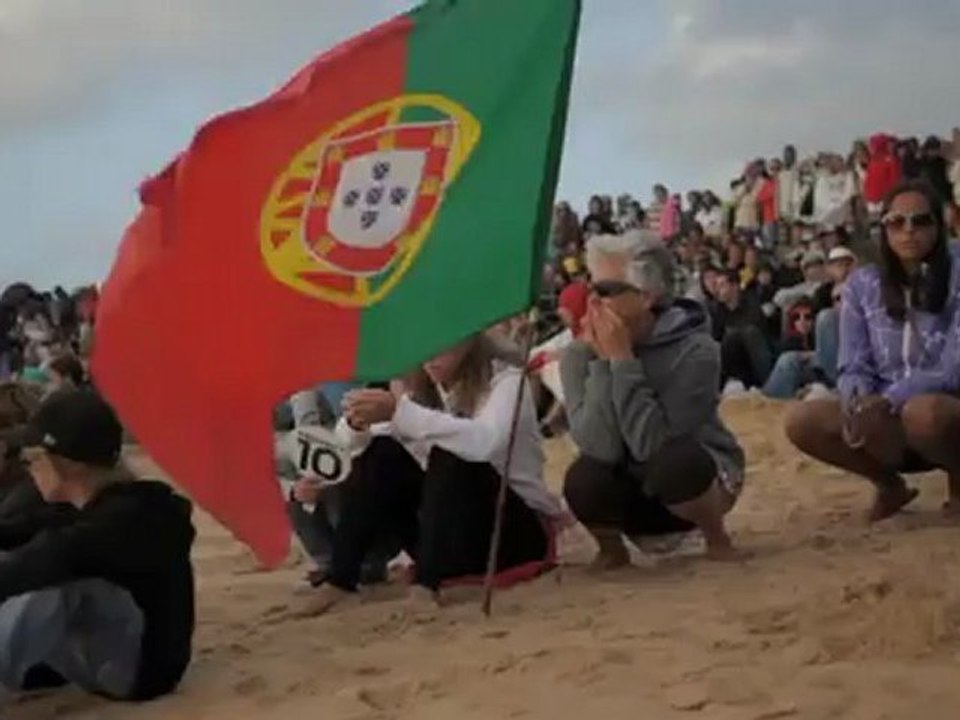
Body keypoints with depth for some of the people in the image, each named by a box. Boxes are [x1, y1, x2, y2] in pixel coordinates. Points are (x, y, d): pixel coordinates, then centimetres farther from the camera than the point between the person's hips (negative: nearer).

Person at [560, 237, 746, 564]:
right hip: (635, 489, 2)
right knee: (583, 480, -30)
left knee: (674, 463, -36)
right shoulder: (580, 354, -14)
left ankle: (717, 539, -5)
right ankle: (611, 549, 3)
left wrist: (622, 360, -31)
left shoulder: (694, 350, -23)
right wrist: (602, 360, -30)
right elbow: (600, 447, -26)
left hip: (698, 477, -2)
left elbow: (651, 444, -33)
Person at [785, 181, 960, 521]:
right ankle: (888, 484, 6)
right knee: (801, 421, -20)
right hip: (887, 418, 4)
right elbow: (854, 367, 1)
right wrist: (857, 401, -23)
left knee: (924, 411, -39)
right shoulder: (862, 284, 3)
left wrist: (888, 400, -29)